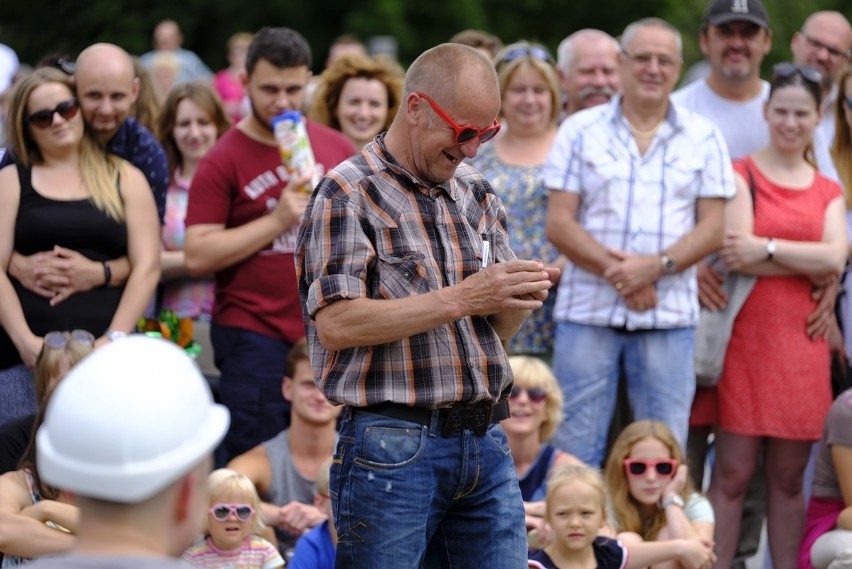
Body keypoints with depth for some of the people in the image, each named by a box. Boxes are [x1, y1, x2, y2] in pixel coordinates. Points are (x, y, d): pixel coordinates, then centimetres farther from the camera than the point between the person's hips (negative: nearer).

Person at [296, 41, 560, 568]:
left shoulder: (478, 195, 14)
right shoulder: (348, 194, -6)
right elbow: (334, 324, -18)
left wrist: (520, 298, -6)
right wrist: (460, 299, -19)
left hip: (486, 441, 6)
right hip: (393, 443, -6)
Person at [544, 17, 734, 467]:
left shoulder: (703, 138, 9)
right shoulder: (580, 130, 6)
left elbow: (712, 228, 3)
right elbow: (559, 224, 0)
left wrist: (656, 266, -14)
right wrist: (616, 274, -14)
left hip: (669, 315, 1)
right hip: (587, 312, 0)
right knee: (573, 449, 0)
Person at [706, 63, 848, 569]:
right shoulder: (741, 175, 1)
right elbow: (736, 252, -13)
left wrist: (766, 249, -12)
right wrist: (809, 260, -10)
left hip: (802, 342, 4)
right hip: (746, 334, -4)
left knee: (789, 478, 8)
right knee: (732, 475, -5)